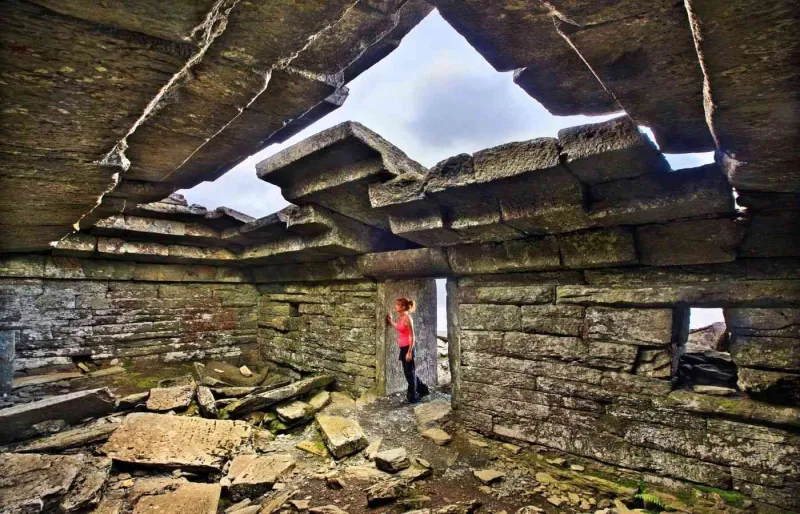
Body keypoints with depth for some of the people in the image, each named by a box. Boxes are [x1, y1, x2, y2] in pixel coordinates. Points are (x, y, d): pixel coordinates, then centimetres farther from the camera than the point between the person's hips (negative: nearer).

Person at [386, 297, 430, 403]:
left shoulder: (407, 318, -18)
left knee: (410, 373, 4)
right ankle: (423, 390, 31)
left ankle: (412, 397, 17)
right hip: (403, 348, 9)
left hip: (408, 347, -9)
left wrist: (409, 352, -19)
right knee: (409, 372, 18)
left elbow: (412, 337, -18)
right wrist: (391, 321, 16)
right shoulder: (400, 317, 7)